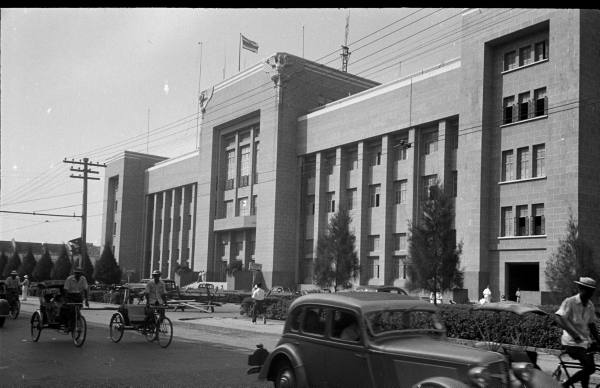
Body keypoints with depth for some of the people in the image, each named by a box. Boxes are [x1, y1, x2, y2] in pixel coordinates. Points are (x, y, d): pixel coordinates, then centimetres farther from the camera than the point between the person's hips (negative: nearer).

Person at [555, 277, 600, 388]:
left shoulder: (590, 305, 8)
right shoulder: (570, 302, -13)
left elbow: (591, 323, 19)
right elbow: (559, 319, -23)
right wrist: (574, 334, -32)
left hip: (586, 341, 7)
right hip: (572, 342, -7)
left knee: (588, 368, 10)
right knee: (590, 368, -16)